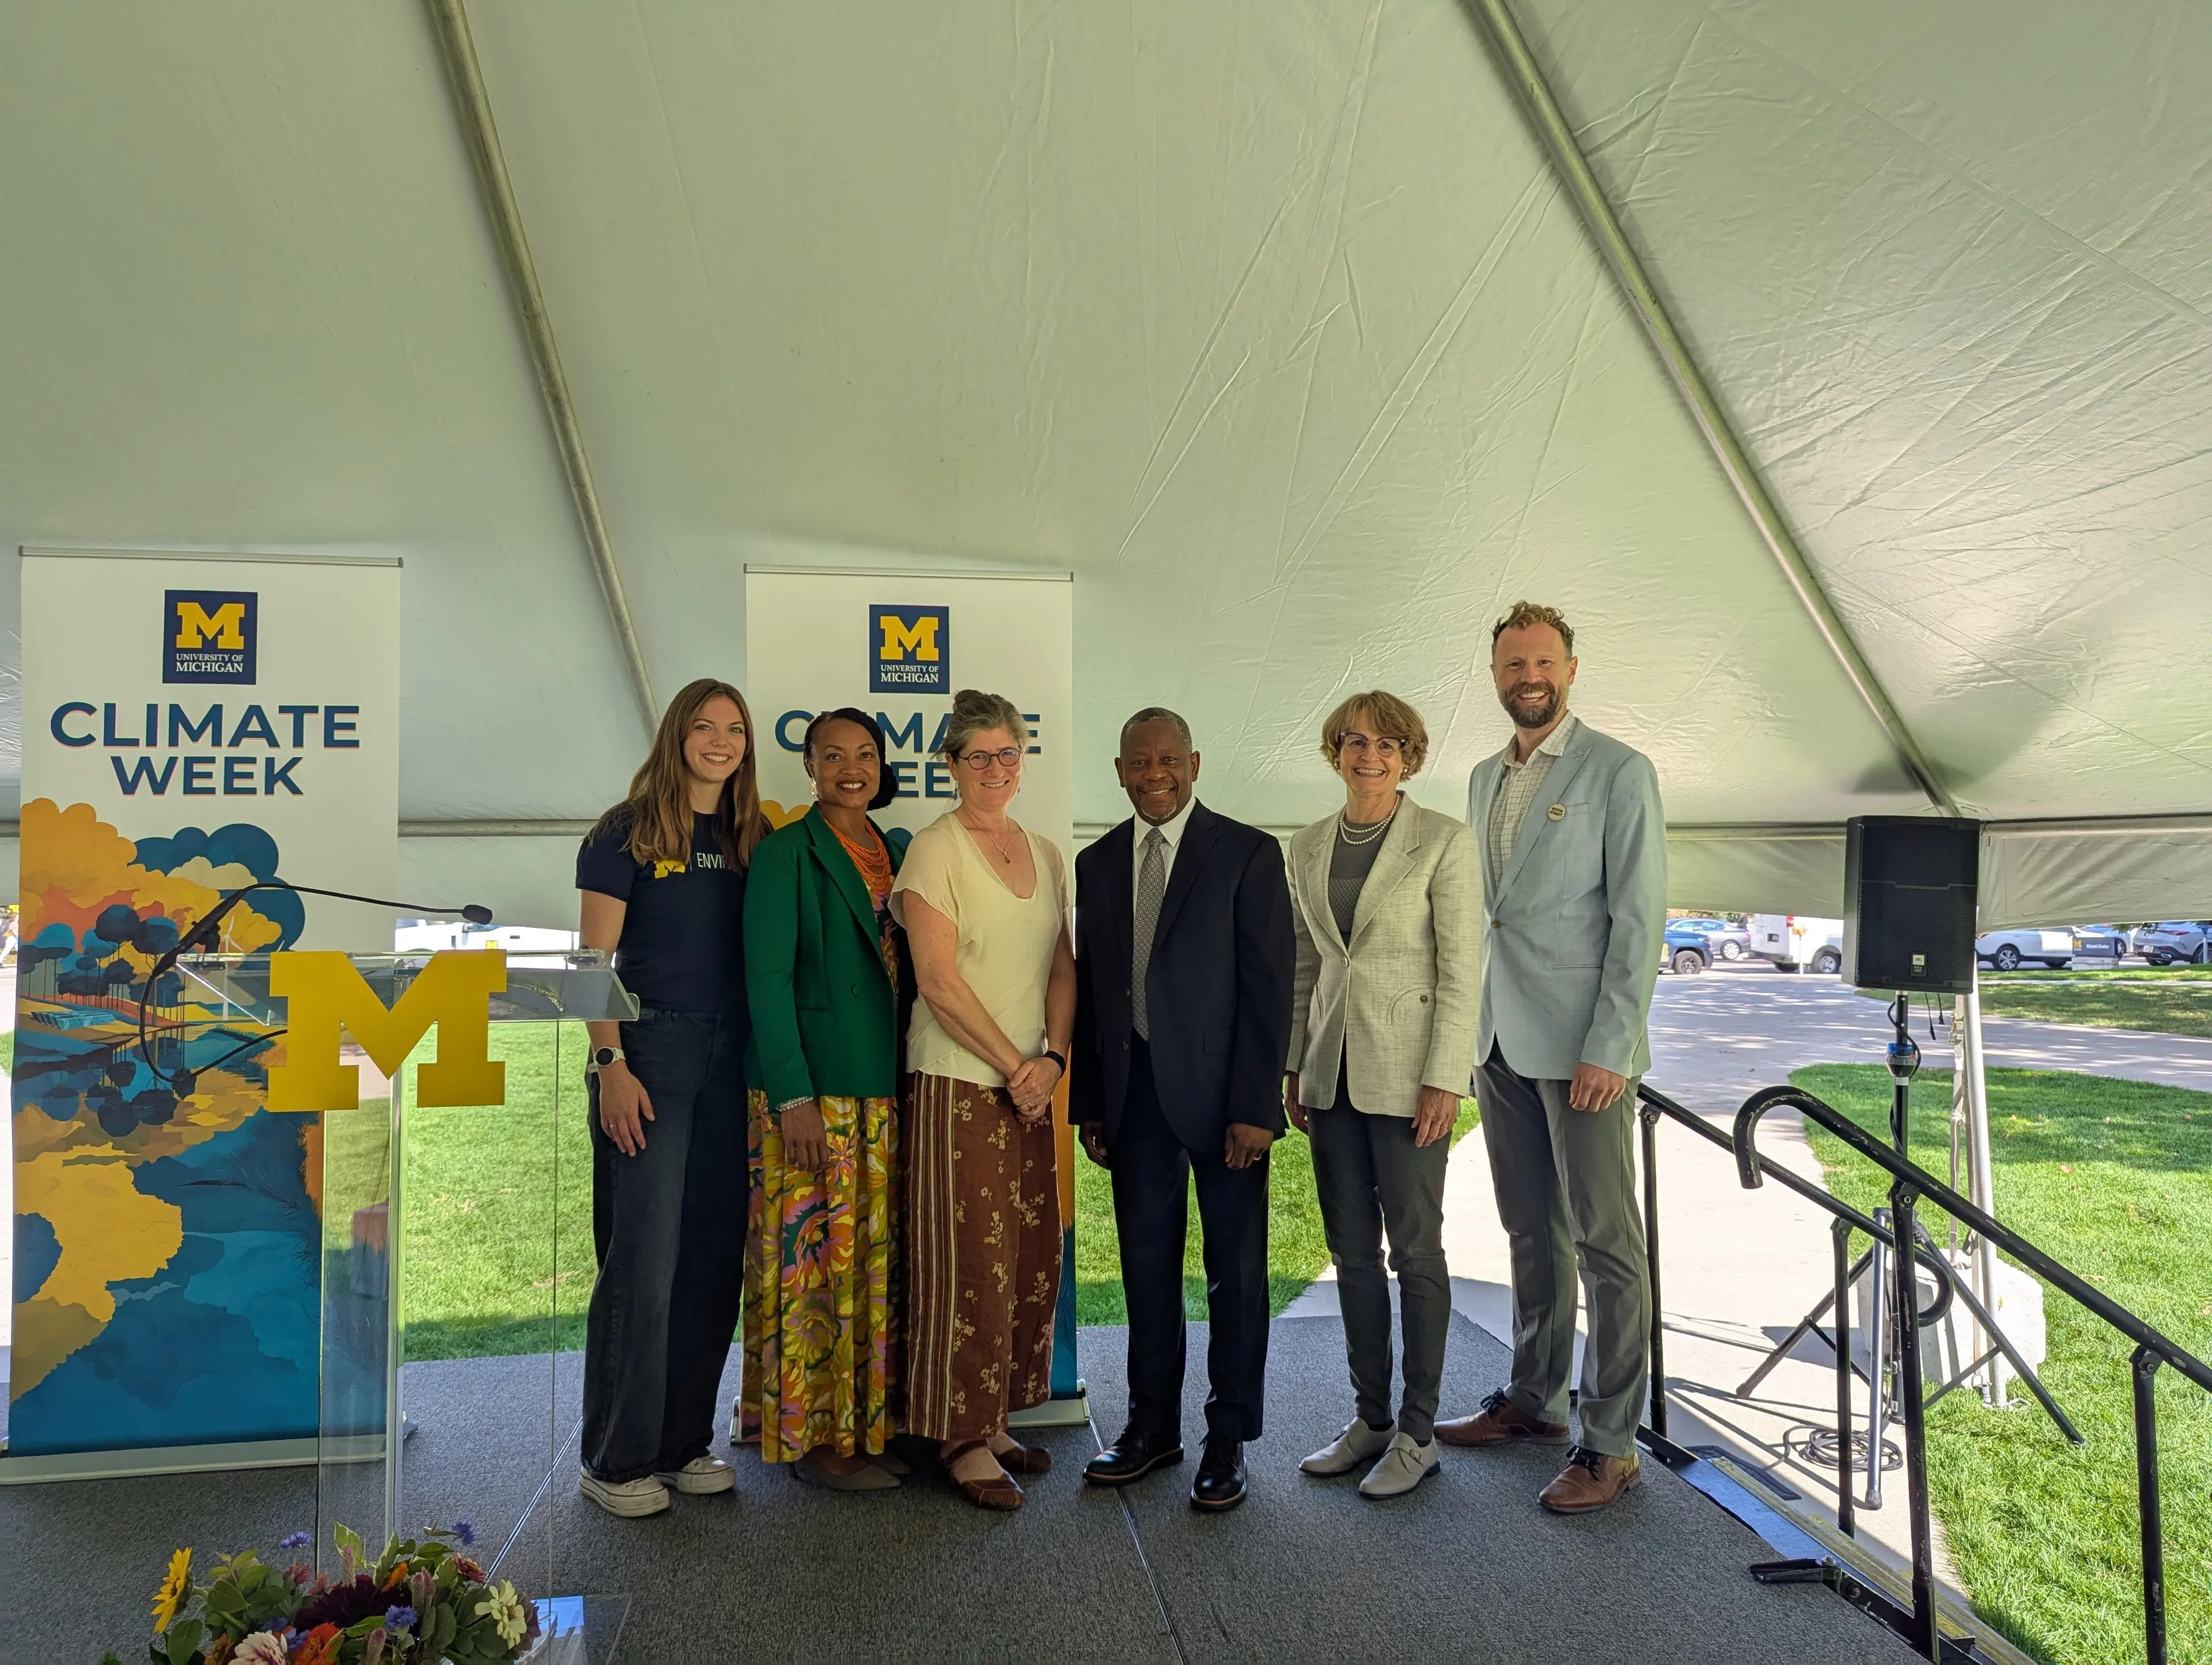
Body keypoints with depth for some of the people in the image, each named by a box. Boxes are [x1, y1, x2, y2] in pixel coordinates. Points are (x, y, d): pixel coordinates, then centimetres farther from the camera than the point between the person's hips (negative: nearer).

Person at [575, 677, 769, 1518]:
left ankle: (683, 1442, 24)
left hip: (731, 1061, 5)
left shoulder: (750, 840, 12)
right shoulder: (627, 834, -2)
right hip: (651, 1050, -5)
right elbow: (594, 961, -6)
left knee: (715, 1256, 10)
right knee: (643, 1258, -2)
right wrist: (611, 1064, -14)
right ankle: (615, 1460, 13)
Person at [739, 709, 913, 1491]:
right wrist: (794, 1097, -17)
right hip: (813, 1094, -6)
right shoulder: (786, 854, -6)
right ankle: (814, 1435, 14)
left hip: (884, 1095, 7)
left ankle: (870, 1420, 25)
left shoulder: (894, 853, 13)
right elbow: (766, 979, -11)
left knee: (877, 1259, 12)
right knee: (815, 1260, 0)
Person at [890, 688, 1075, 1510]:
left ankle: (995, 1421, 24)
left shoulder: (1046, 853, 12)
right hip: (957, 1080, -6)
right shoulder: (935, 849, -7)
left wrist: (1052, 1058, -3)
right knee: (970, 1261, -2)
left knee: (1033, 1259, 10)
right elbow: (938, 980, -12)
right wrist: (1014, 1065, -10)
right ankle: (963, 1441, 13)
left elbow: (1063, 967, 12)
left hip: (1032, 1082, 6)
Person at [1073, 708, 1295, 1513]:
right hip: (1134, 1091, 4)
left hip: (1220, 1088, -4)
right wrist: (1089, 1102, 7)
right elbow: (1089, 987, 11)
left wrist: (1255, 1106, -14)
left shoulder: (1248, 853, -5)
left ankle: (1228, 1438, 22)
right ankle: (1152, 1424, 30)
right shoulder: (1098, 863, 10)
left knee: (1234, 1266, 7)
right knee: (1145, 1263, 14)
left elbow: (1270, 985, -8)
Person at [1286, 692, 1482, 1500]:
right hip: (1332, 1071, 5)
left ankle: (1418, 1433, 17)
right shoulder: (1308, 849, 9)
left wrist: (1443, 1080, -14)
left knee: (1414, 1249, 4)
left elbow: (1461, 970, -10)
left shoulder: (1444, 842, -7)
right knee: (1352, 1250, 12)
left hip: (1406, 1071, -5)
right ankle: (1369, 1417, 26)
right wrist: (1295, 1066, 10)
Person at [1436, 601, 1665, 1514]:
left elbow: (1638, 919, -10)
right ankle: (1533, 1398, 29)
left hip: (1581, 1045, -6)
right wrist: (1470, 1026, 11)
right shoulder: (1485, 778, 15)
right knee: (1531, 1233, 16)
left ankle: (1610, 1441, 11)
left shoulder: (1620, 772, -5)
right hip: (1499, 1038, 6)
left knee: (1605, 1241, 1)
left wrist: (1608, 1048, -16)